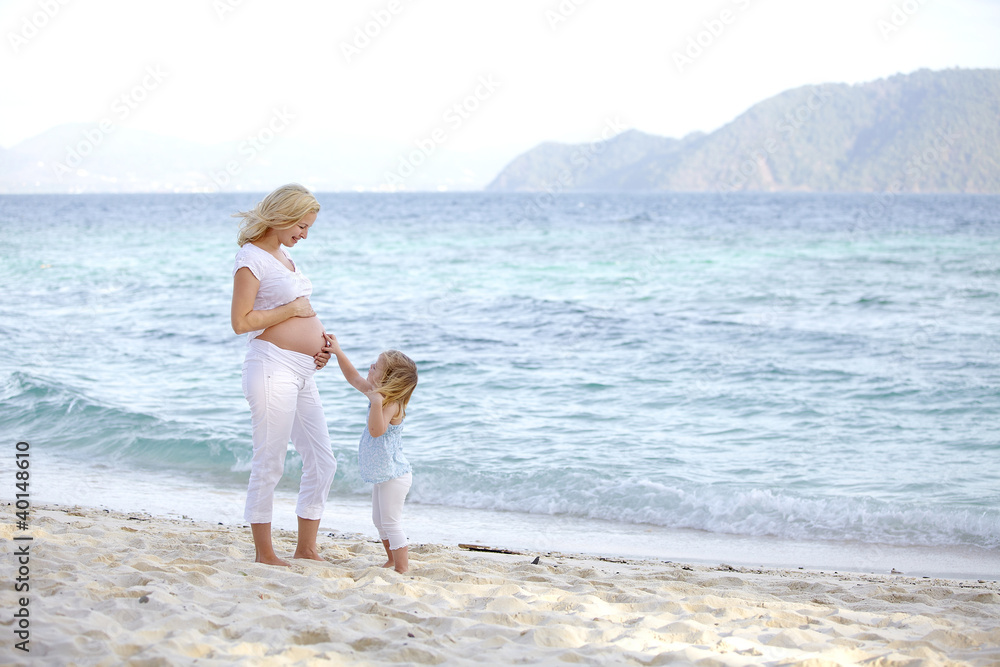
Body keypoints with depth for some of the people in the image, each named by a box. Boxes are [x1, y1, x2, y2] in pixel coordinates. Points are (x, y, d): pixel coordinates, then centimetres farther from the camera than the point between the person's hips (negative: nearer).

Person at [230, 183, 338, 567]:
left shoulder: (282, 254, 17)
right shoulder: (251, 258, -10)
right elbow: (241, 321, -17)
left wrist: (318, 338, 9)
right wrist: (294, 309, -12)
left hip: (303, 372, 9)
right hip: (272, 367, -9)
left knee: (322, 462, 10)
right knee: (269, 462, -2)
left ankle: (306, 549, 19)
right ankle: (264, 553, 8)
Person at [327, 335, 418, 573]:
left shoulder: (391, 404, -25)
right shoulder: (379, 395, 4)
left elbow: (377, 430, -40)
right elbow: (354, 378, 18)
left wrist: (376, 402, -48)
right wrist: (338, 353, 16)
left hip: (394, 475, -11)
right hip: (384, 474, 11)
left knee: (391, 523, -9)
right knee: (380, 521, 20)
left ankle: (402, 570, -6)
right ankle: (393, 562, 32)